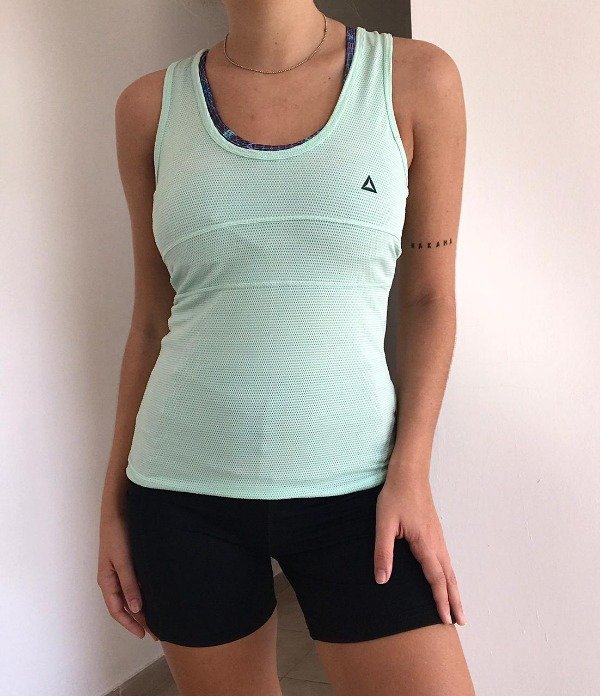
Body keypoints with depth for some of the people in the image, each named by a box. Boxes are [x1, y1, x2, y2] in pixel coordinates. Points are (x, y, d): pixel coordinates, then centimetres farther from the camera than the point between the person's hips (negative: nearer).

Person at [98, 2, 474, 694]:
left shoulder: (414, 78, 0)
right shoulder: (151, 105, 3)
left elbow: (428, 297, 2)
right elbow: (151, 318, 7)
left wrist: (410, 472, -7)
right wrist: (114, 501, 9)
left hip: (355, 488, -1)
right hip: (185, 493, 2)